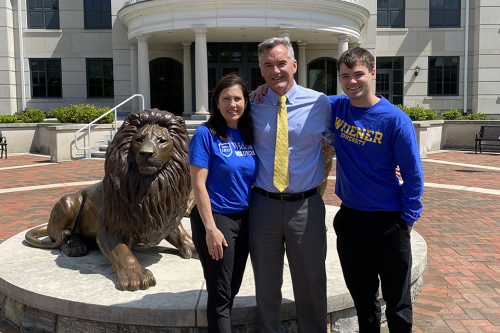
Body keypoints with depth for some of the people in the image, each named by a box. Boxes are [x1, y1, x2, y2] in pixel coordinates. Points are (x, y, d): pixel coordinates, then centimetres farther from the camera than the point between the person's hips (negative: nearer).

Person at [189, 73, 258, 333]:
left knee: (232, 289, 17)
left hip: (244, 219, 6)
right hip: (216, 218, -6)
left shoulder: (249, 135, 4)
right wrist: (211, 228, -17)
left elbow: (254, 179, 11)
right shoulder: (206, 134, -11)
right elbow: (198, 184, -14)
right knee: (220, 294, 4)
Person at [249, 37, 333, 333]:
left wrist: (322, 179, 5)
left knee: (311, 283, 13)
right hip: (264, 205, 1)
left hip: (306, 206, -1)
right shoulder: (254, 106, 0)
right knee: (266, 284, 16)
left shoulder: (319, 103, -3)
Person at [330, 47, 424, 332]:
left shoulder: (395, 119, -13)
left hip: (389, 223, -3)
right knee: (362, 296, 20)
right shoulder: (337, 107, -1)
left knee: (397, 302, 11)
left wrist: (408, 218, -7)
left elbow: (413, 174, -8)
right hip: (349, 219, 4)